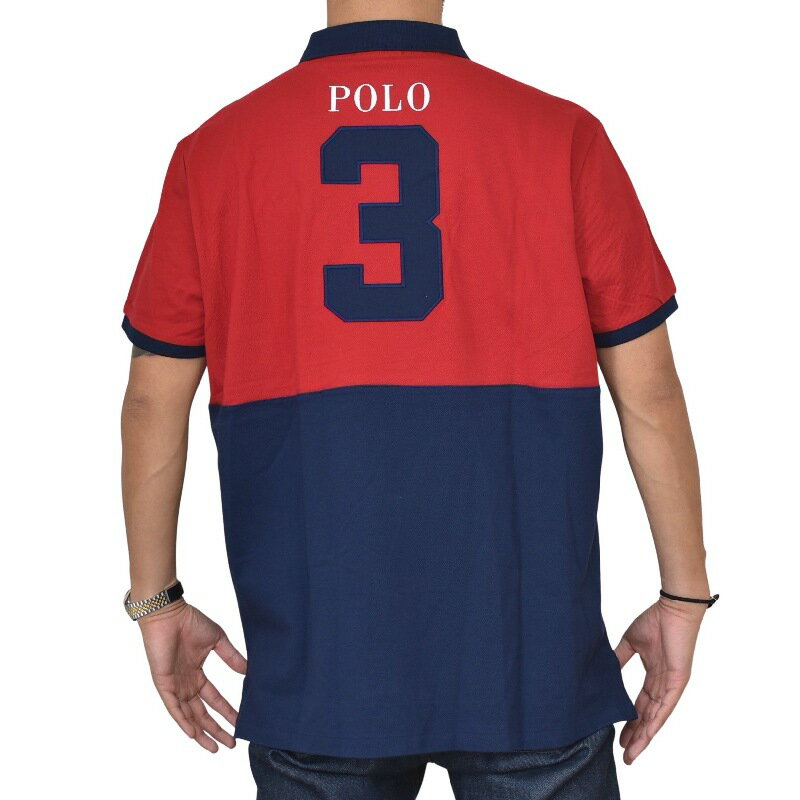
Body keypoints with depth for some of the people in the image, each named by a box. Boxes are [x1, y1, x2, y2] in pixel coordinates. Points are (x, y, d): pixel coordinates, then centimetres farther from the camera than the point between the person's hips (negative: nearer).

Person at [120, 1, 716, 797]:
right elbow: (649, 391, -2)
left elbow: (154, 399, 3)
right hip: (533, 658, 0)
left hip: (313, 663, 1)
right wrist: (685, 596, 8)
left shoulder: (214, 152, -1)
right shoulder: (562, 136, -4)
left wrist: (156, 600, 14)